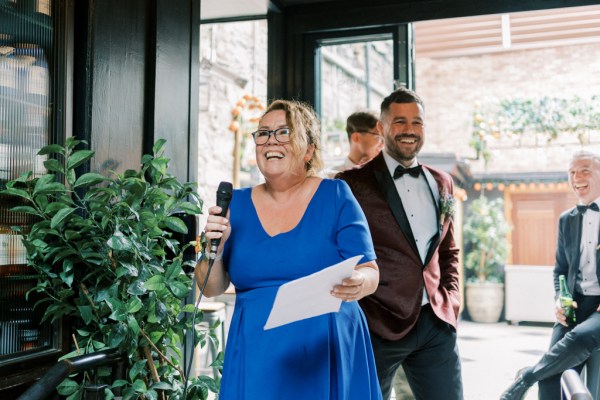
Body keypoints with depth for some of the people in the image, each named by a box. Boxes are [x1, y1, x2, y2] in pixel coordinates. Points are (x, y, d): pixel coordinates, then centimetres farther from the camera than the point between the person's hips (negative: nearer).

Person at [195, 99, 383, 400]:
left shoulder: (335, 196, -2)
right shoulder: (237, 203, 6)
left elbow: (370, 272, -5)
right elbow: (211, 289, 6)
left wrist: (358, 283, -27)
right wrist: (215, 248, -13)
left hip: (327, 356, -2)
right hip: (256, 361, 2)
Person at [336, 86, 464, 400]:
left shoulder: (441, 183, 12)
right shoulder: (353, 183, -5)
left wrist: (451, 297, 8)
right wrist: (354, 313, -7)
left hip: (436, 323, 5)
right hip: (378, 326, -4)